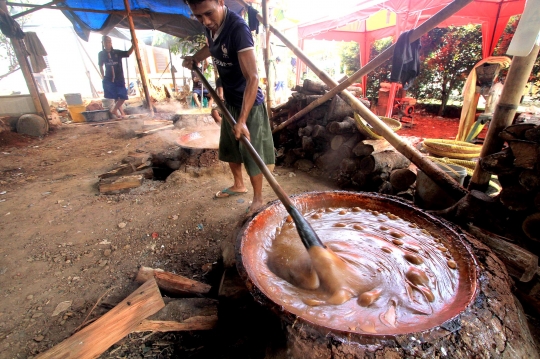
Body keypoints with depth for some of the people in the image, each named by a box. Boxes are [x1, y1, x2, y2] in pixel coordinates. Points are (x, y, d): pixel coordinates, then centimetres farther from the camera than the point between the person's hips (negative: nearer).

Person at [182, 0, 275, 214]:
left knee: (251, 155, -1)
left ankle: (258, 199, 17)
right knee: (229, 149, 18)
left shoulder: (238, 28, -25)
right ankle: (238, 185, 38)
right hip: (229, 101, 8)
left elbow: (252, 78, -32)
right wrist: (194, 59, 10)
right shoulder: (210, 25, -1)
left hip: (249, 104, -8)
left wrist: (242, 119, -37)